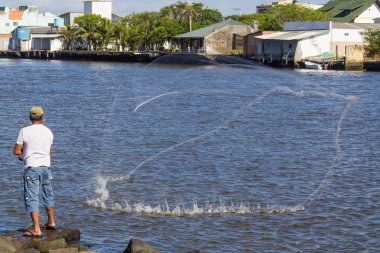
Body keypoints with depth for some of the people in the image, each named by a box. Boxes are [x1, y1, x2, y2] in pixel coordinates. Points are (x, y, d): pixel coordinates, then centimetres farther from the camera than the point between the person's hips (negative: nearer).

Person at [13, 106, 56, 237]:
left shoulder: (25, 131, -7)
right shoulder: (48, 132, 7)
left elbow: (16, 152, -6)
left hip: (31, 168, -5)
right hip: (46, 167, 5)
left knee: (32, 198, -5)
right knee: (48, 195, 21)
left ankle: (36, 230, -12)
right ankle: (51, 222, 36)